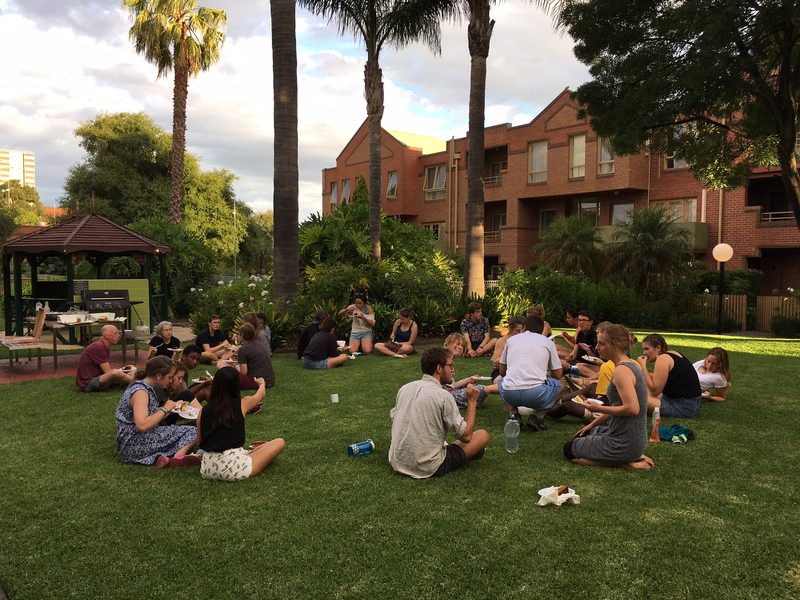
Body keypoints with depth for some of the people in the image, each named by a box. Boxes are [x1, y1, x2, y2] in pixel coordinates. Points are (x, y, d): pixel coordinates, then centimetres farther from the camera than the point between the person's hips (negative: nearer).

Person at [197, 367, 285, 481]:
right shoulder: (243, 404, -4)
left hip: (207, 470, 6)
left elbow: (199, 443, 13)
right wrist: (262, 383, 42)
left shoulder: (204, 411, 3)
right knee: (280, 442, 6)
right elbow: (261, 394, 20)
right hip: (233, 469, -5)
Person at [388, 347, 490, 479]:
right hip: (428, 469, -7)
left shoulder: (404, 388, 2)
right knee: (483, 435, 7)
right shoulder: (443, 396, -16)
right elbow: (466, 436, -12)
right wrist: (472, 401, -3)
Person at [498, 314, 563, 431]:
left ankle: (513, 414, 12)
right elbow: (558, 374, 19)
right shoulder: (547, 341, 15)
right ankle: (537, 415, 7)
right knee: (557, 384, 28)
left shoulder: (511, 339, 19)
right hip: (536, 394, -2)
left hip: (509, 394, 2)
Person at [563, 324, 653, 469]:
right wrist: (592, 425, 19)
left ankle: (625, 462, -3)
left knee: (569, 450, 8)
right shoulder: (631, 365, 9)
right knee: (581, 436, 30)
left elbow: (632, 408, -31)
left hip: (623, 444, -10)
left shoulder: (621, 370, -22)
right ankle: (633, 457, 13)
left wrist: (599, 408, -18)